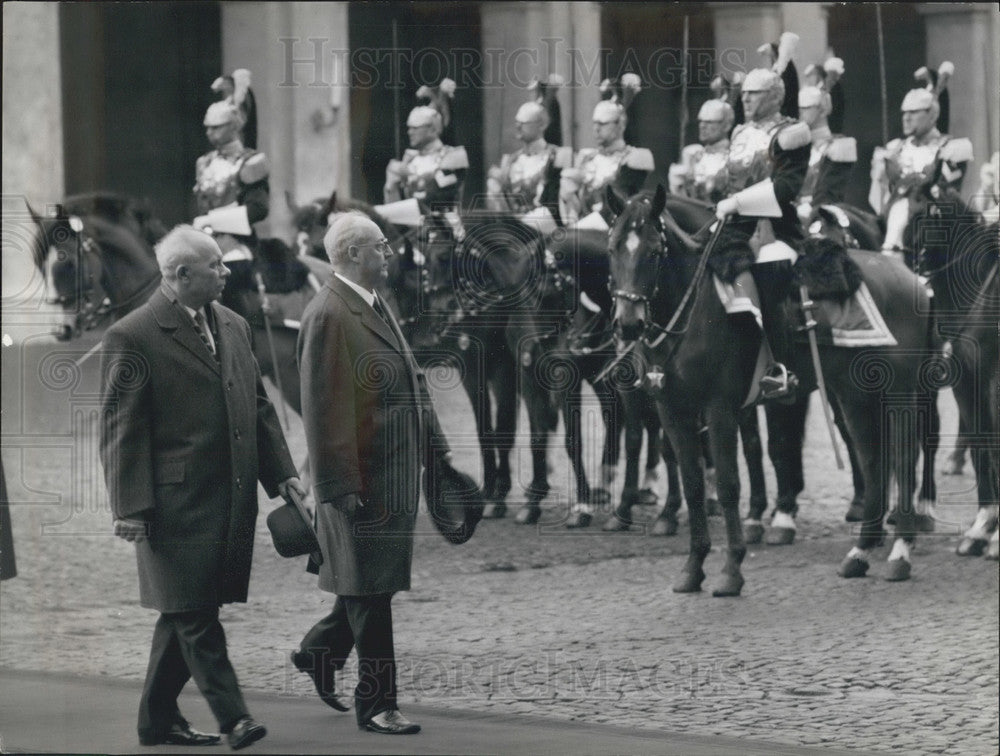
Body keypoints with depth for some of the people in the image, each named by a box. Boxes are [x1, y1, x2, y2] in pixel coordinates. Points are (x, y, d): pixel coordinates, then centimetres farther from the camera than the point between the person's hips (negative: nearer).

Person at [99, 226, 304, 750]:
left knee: (188, 613, 11)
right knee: (194, 613, -7)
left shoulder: (233, 327, 14)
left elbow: (258, 407, 21)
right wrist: (130, 506, -15)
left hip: (232, 503, 7)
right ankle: (232, 716, -7)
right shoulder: (132, 338, -8)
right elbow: (121, 430, -10)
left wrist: (281, 473, 13)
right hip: (179, 504, -7)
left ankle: (158, 719, 19)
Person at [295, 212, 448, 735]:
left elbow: (408, 385, 19)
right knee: (369, 589, -1)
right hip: (360, 474, -9)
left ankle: (320, 651, 36)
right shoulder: (329, 315, -17)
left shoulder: (374, 307, 12)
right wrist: (340, 484, -21)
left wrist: (434, 447, 15)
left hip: (394, 471, 9)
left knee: (374, 582, 17)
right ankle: (376, 703, 7)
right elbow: (322, 407, -20)